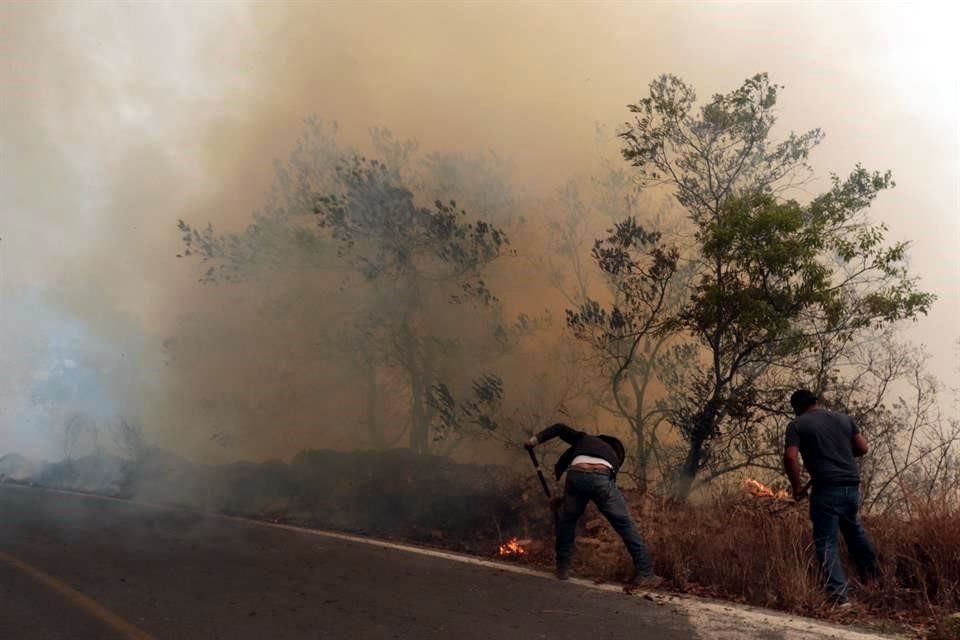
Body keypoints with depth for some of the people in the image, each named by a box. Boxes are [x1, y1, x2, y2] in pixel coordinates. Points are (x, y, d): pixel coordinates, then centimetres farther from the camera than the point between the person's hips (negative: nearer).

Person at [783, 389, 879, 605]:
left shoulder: (797, 425, 0)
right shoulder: (844, 419, 14)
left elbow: (790, 457, -12)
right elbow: (862, 448, 12)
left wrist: (797, 487, -2)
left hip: (826, 488, -5)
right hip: (852, 485, 5)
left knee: (826, 542, 1)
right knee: (854, 530, 27)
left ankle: (840, 595, -5)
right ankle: (871, 578, 38)